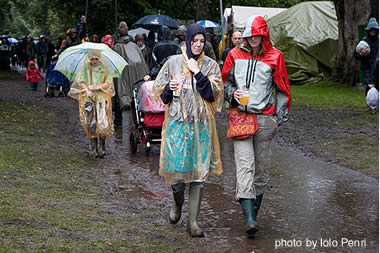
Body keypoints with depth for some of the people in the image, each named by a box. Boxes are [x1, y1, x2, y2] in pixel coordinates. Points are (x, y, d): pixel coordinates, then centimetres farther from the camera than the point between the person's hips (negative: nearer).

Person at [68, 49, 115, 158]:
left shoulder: (105, 68, 8)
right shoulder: (86, 68, 11)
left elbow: (109, 83, 2)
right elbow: (81, 81, 4)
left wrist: (97, 87, -12)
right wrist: (87, 90, -15)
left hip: (102, 99, -1)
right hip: (89, 99, 1)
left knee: (102, 123, -11)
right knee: (91, 124, -5)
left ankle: (101, 148, -1)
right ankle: (94, 148, 2)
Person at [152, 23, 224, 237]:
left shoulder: (211, 65, 6)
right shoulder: (173, 62, 6)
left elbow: (213, 94, -6)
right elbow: (160, 93, 11)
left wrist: (198, 73, -12)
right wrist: (170, 88, -10)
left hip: (201, 125, 0)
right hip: (177, 123, 0)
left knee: (199, 172, -2)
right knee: (176, 168, -2)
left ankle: (193, 221, 7)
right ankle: (177, 204, 31)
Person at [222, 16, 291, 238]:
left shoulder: (274, 56, 2)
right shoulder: (235, 55, 5)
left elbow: (282, 88, 7)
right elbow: (226, 81, 17)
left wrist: (280, 117, 2)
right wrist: (233, 94, -5)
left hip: (265, 118, 0)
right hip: (240, 117, 0)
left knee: (262, 167, 6)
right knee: (245, 165, -11)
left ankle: (255, 210, 23)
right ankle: (250, 220, -18)